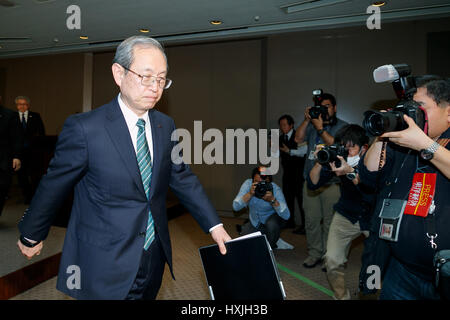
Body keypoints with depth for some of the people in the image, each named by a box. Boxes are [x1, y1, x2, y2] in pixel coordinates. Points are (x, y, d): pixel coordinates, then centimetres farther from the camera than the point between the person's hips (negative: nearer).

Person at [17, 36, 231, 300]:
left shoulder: (166, 126, 0)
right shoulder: (84, 128, -16)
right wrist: (31, 236, 8)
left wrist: (214, 225, 2)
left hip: (154, 259, 5)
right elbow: (53, 187, -5)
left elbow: (182, 179, 5)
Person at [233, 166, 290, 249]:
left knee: (272, 224, -34)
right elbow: (236, 207, -27)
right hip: (254, 223, 3)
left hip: (272, 218, -2)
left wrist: (272, 200, -45)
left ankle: (270, 247, -4)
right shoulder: (248, 184, -20)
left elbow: (286, 216, -33)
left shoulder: (275, 189, -26)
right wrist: (249, 194, -41)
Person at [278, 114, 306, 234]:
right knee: (287, 196, 11)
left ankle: (305, 224, -2)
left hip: (299, 171, -7)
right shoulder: (281, 138, 12)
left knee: (300, 196, -9)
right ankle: (289, 221, 22)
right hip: (287, 171, 7)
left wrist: (289, 151, -24)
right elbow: (277, 155, 14)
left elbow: (303, 152, -17)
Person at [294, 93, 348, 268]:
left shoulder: (343, 126, 4)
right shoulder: (313, 124, 16)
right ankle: (314, 253, 19)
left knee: (330, 221, -1)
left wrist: (320, 128, -13)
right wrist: (306, 120, -4)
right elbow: (298, 139, 5)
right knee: (311, 219, 7)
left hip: (331, 183, -4)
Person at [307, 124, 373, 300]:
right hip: (346, 215, 2)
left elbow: (375, 195, -32)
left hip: (373, 217, -2)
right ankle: (341, 296, 19)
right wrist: (320, 163, -28)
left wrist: (351, 173, -42)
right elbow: (313, 184, -11)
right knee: (332, 260, -7)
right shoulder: (336, 157, -13)